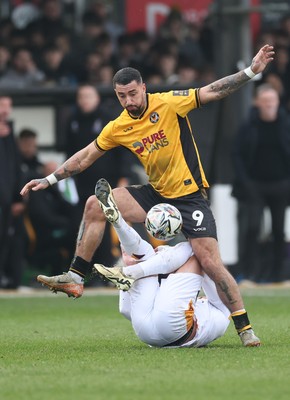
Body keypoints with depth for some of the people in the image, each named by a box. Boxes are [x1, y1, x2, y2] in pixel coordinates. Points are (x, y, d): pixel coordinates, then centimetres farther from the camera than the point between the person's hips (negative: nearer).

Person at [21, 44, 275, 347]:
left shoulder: (168, 104, -13)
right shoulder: (118, 128, 0)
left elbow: (213, 91, -13)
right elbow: (86, 157, 12)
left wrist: (251, 71, -22)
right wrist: (49, 179, 12)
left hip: (190, 195, -5)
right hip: (156, 194, 5)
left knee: (210, 262, -15)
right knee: (95, 205, -7)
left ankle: (244, 327, -5)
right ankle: (75, 278, -1)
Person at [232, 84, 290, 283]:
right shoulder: (248, 127, -1)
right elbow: (238, 155, 2)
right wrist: (244, 181, -8)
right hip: (255, 186, -1)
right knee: (251, 228, -9)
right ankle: (251, 271, -4)